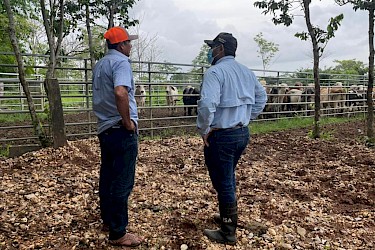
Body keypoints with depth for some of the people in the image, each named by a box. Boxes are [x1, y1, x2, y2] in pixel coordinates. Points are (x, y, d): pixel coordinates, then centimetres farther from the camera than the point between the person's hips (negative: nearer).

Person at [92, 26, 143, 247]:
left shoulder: (100, 64, 15)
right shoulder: (120, 61, -13)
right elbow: (120, 93, -31)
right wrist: (128, 122, -21)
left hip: (104, 128, 10)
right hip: (121, 130, -9)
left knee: (108, 176, 19)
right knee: (122, 182, -2)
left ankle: (108, 218, 35)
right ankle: (118, 233, 8)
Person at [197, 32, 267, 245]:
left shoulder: (215, 71, -16)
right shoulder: (247, 72, 10)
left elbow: (207, 104, -30)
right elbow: (262, 97, 19)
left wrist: (203, 129, -17)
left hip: (221, 136, -8)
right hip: (243, 133, 9)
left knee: (223, 183, 4)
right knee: (229, 178, 24)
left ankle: (228, 232, 18)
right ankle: (228, 216, 41)